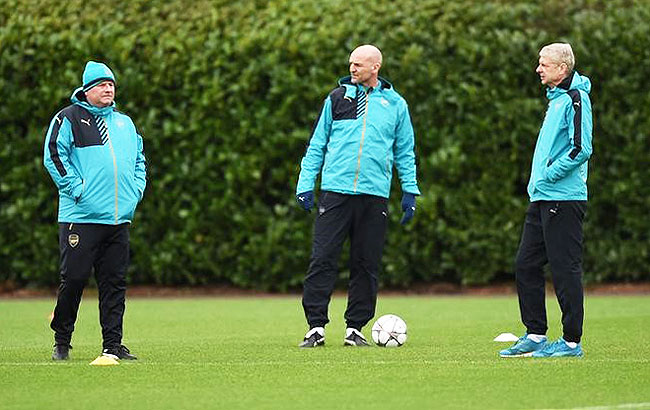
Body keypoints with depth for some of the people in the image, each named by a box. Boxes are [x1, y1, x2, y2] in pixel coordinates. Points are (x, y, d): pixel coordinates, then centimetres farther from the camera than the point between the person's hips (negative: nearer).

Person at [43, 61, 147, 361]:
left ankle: (113, 344, 6)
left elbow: (139, 160, 26)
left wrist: (135, 191, 10)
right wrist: (77, 189, -13)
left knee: (114, 282, 3)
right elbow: (54, 155, -7)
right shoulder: (68, 119, 1)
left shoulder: (125, 123, 20)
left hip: (119, 218, 5)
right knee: (74, 278, -5)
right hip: (81, 216, -5)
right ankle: (61, 341, 8)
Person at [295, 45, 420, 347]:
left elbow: (405, 152, 15)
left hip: (374, 196, 1)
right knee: (322, 259, -7)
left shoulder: (395, 104, 9)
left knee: (366, 265, 4)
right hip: (335, 192, -1)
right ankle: (316, 327, -4)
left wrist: (409, 192, 7)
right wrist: (305, 185, 4)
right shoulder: (337, 98, 8)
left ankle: (355, 327, 12)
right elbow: (317, 145, 11)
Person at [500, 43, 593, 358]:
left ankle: (571, 341, 0)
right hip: (542, 199, 10)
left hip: (564, 199, -10)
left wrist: (549, 175, -16)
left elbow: (582, 149, -20)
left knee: (565, 269, -5)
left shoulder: (575, 98, -12)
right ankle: (535, 335, 15)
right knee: (525, 265, 9)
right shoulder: (557, 98, 18)